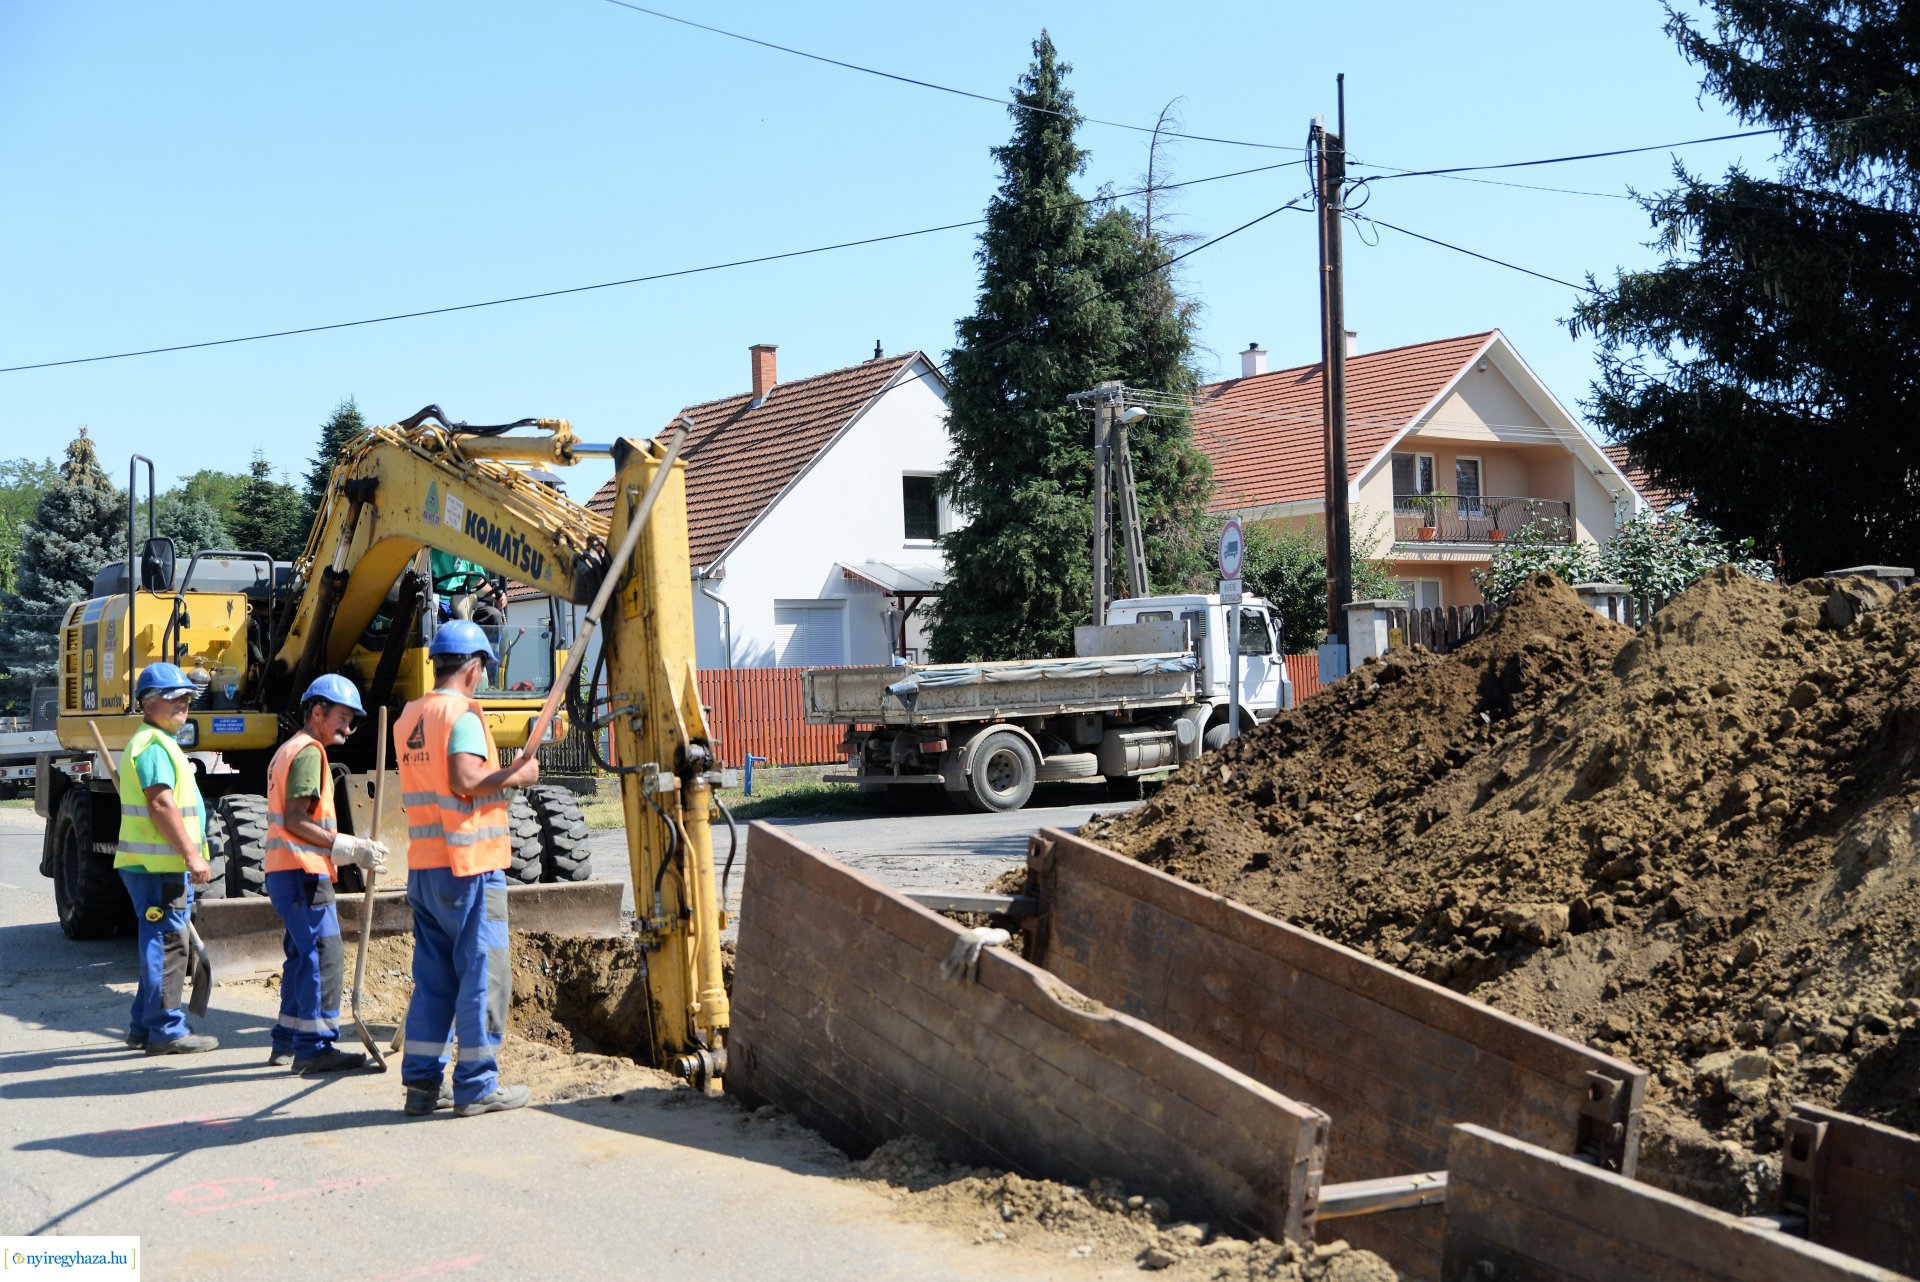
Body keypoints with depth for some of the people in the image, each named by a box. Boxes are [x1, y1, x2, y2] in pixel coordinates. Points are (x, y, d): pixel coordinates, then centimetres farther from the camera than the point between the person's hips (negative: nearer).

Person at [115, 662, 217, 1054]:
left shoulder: (159, 743, 21)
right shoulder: (153, 745, -14)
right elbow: (161, 805, -23)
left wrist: (189, 854, 25)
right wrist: (192, 855, -23)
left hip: (160, 864, 11)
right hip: (159, 865, -11)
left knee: (159, 946, 17)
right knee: (167, 946, -6)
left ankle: (144, 1027, 24)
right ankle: (166, 1031, -2)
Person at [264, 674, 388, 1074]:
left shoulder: (287, 750, 22)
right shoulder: (309, 751, -10)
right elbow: (296, 821, -19)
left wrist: (347, 850, 18)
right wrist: (349, 848, -18)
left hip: (284, 871, 11)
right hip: (303, 872, -11)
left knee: (303, 955, 16)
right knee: (324, 954, -11)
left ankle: (287, 1041, 23)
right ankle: (315, 1047, -12)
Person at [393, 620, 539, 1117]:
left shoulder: (408, 717, 14)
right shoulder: (463, 712, -12)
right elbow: (465, 781, -25)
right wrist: (515, 775, -10)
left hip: (423, 865, 8)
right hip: (469, 865, -8)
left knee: (433, 977, 12)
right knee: (482, 974, -1)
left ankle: (422, 1082, 14)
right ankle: (477, 1087, 3)